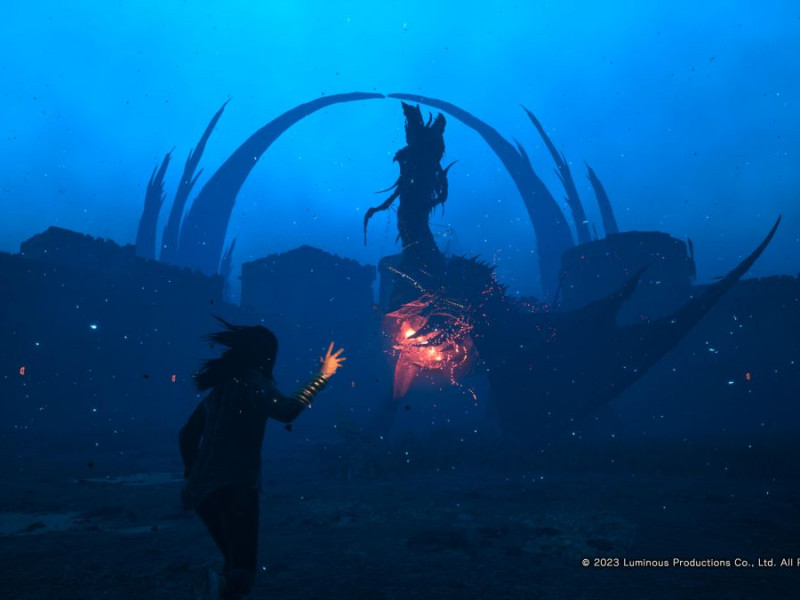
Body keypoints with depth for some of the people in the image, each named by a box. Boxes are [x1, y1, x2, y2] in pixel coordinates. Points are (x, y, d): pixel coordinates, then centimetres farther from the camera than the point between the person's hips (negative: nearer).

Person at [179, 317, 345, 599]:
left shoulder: (222, 385, 15)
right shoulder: (251, 379, -8)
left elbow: (187, 435, 21)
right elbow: (286, 410, -26)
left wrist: (194, 475, 30)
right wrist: (322, 376, -19)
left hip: (204, 488, 8)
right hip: (233, 487, -8)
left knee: (236, 560, 20)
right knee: (243, 569, -2)